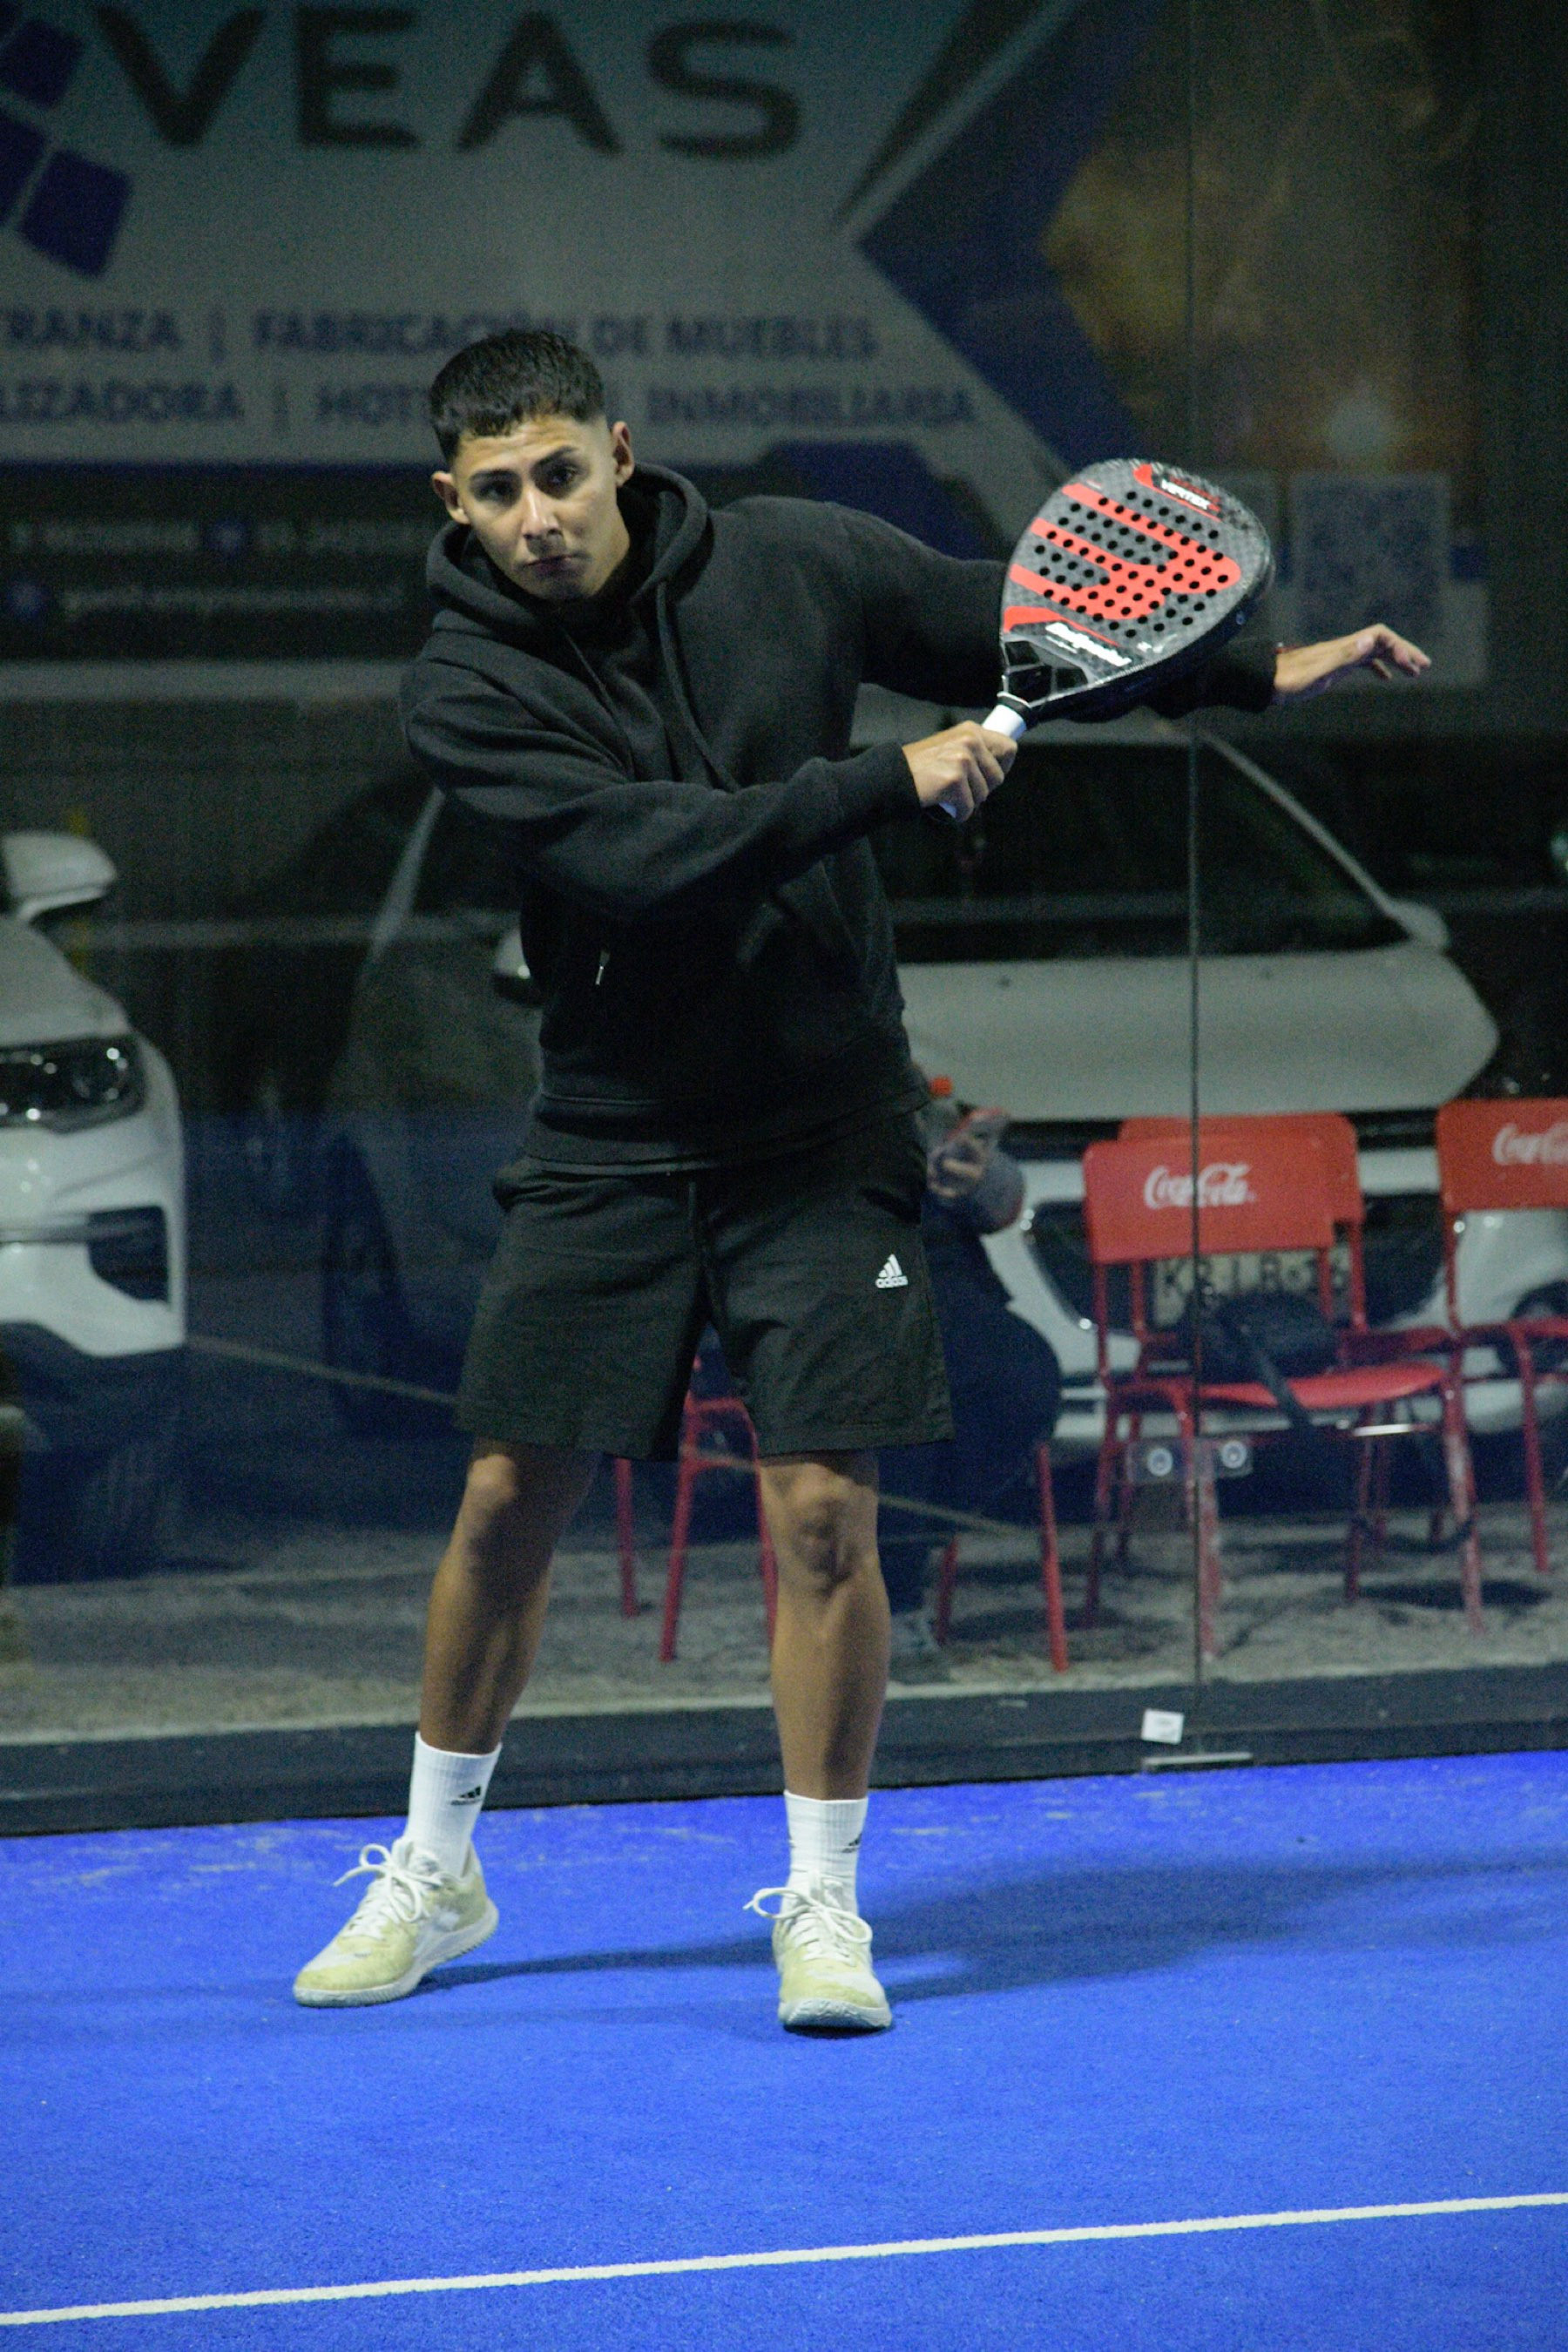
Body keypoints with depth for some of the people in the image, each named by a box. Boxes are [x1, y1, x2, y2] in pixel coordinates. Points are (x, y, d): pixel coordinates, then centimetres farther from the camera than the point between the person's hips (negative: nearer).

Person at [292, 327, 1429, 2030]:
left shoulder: (789, 563, -5)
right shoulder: (466, 691, -12)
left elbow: (1014, 630, 8)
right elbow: (642, 853, -25)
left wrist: (1264, 672, 10)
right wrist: (887, 784, -28)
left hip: (819, 1135, 0)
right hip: (610, 1139, 0)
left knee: (820, 1510, -8)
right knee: (508, 1500, 4)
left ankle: (822, 1904, 5)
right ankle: (433, 1875, 23)